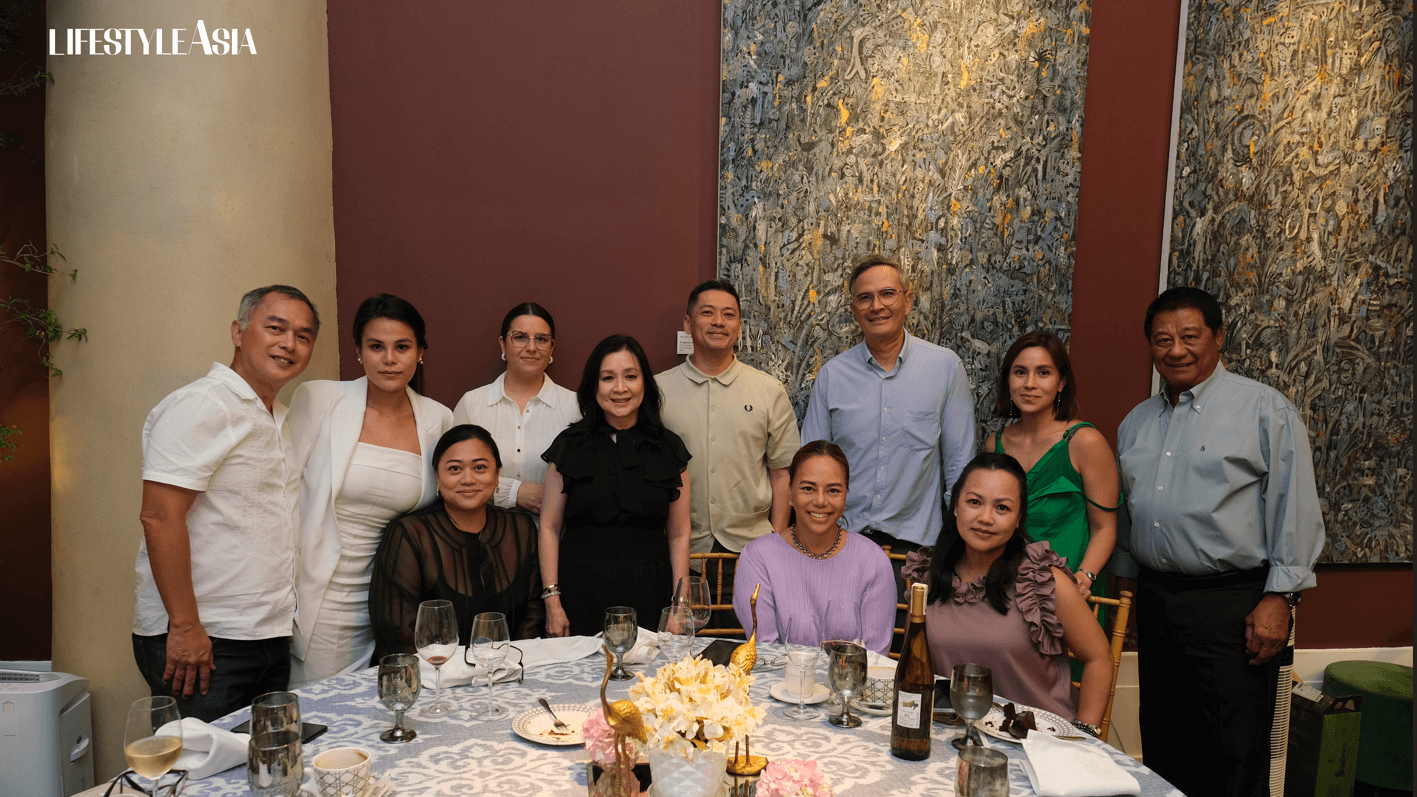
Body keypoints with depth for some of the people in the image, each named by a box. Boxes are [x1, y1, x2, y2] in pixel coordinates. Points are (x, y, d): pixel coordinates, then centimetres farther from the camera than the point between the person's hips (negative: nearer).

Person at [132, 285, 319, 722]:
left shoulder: (277, 419, 16)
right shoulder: (199, 405, -11)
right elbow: (159, 517, -18)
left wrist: (277, 625, 16)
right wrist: (184, 626, -20)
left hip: (268, 637, 8)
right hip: (201, 641, -8)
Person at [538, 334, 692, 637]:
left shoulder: (669, 448, 5)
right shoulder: (570, 446, 3)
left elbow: (679, 534, 6)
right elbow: (550, 527, 3)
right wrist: (552, 601, -3)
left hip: (648, 596, 1)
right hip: (582, 594, 0)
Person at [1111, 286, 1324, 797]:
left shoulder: (1265, 408, -3)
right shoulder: (1136, 422, 14)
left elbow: (1295, 509, -8)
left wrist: (1279, 598, -13)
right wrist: (1124, 589, 18)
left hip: (1232, 604, -5)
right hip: (1154, 598, 6)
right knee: (1164, 754, 14)